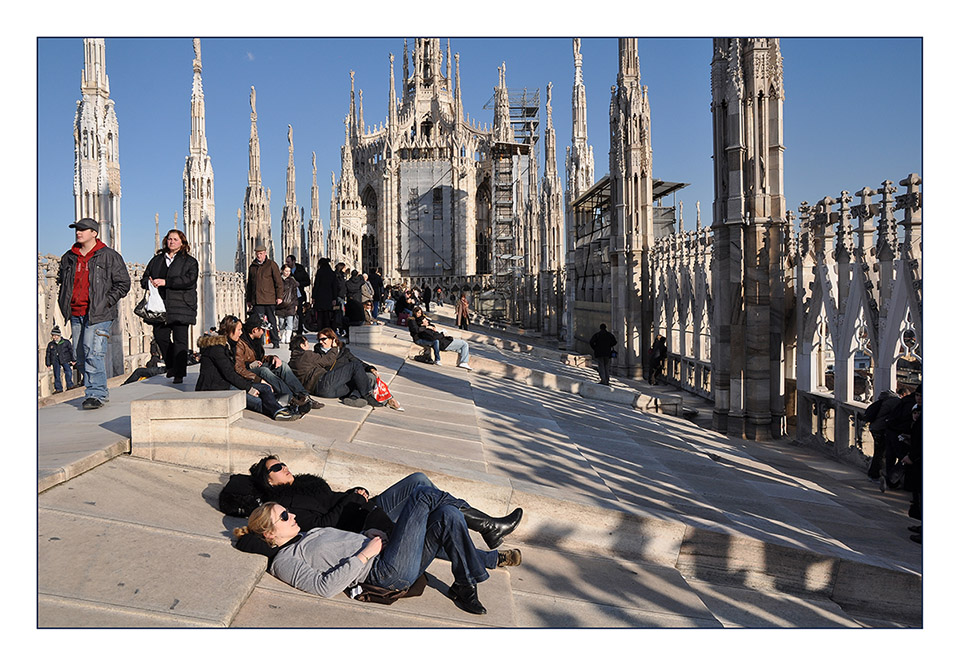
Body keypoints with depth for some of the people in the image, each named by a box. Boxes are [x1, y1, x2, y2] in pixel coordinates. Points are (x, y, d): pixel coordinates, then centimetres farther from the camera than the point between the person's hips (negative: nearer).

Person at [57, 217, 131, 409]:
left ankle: (95, 393, -11)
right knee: (81, 354, 9)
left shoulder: (109, 256, -2)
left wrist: (106, 302, -9)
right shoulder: (68, 258, 14)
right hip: (76, 314, 6)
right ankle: (100, 391, 20)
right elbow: (62, 281, 29)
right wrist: (64, 303, 15)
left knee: (93, 352, -16)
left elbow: (123, 283, -1)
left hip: (99, 313, -6)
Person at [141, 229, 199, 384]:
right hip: (160, 306, 4)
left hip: (180, 307, -4)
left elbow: (189, 280, -11)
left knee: (180, 340, -6)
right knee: (160, 336, 2)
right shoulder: (156, 260, 19)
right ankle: (171, 365, 24)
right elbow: (145, 277, 21)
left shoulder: (190, 262, 5)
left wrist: (165, 282, -17)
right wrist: (149, 282, -5)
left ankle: (179, 373, -3)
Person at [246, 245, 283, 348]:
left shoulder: (271, 264, 2)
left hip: (270, 300, -4)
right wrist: (248, 300, 18)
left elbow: (279, 281, -2)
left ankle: (276, 343, 11)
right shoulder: (252, 266, 15)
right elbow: (249, 284, 21)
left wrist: (279, 296, -9)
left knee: (272, 322, 3)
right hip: (256, 301, 4)